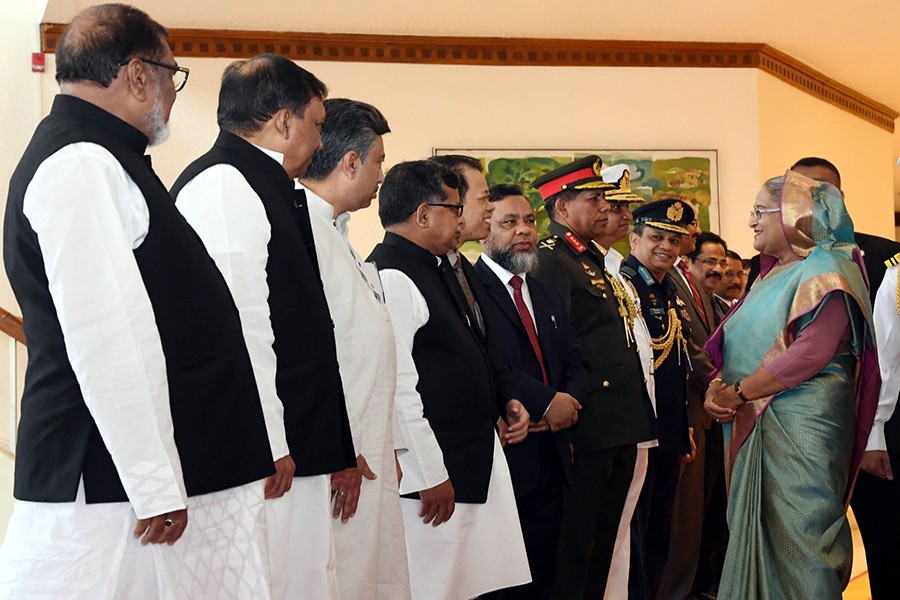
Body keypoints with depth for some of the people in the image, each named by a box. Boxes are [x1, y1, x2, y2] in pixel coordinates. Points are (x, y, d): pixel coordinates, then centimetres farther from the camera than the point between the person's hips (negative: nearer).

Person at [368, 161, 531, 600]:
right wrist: (432, 476, -20)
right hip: (433, 477, -10)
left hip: (477, 462, 10)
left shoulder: (437, 268, 15)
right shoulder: (390, 277, -17)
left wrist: (502, 400, 11)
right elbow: (397, 386, -22)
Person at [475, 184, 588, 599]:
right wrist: (547, 402, -17)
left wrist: (570, 400, -5)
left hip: (551, 456, 8)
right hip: (500, 455, -7)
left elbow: (574, 363, 16)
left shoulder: (547, 298, 20)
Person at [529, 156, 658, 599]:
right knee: (575, 545, 0)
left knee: (603, 544, 16)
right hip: (590, 426, -10)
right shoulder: (550, 260, -12)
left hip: (621, 428, 10)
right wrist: (568, 409, -20)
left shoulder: (592, 259, 19)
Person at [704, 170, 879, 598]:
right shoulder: (772, 275, 19)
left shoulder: (826, 270, -9)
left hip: (801, 427, -9)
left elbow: (811, 353, -22)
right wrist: (715, 389, -4)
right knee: (756, 532, 11)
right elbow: (736, 347, 17)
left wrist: (737, 394, -17)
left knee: (798, 537, -5)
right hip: (755, 427, 9)